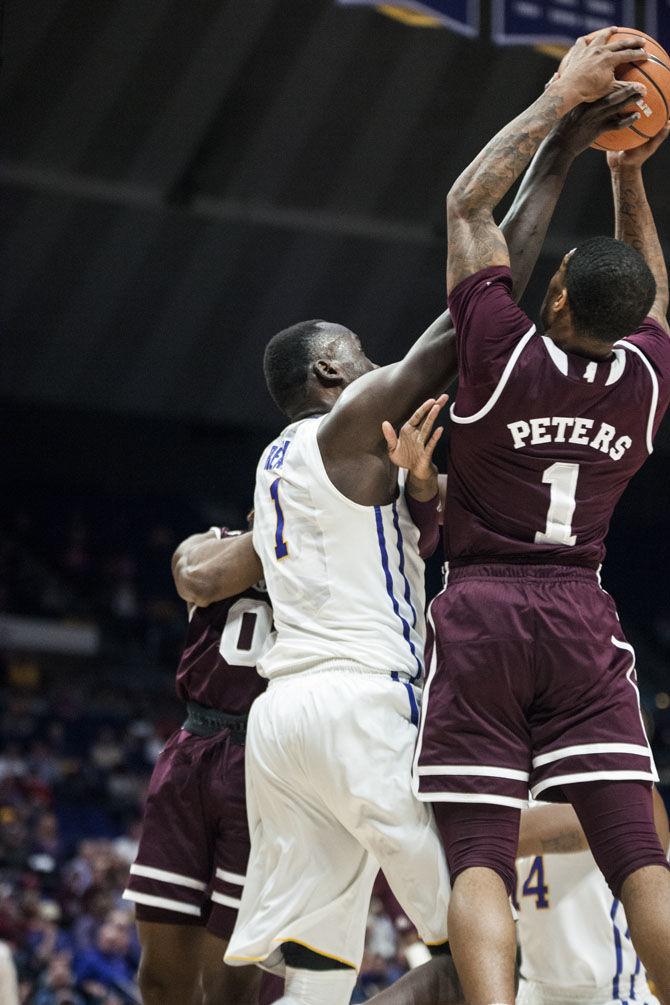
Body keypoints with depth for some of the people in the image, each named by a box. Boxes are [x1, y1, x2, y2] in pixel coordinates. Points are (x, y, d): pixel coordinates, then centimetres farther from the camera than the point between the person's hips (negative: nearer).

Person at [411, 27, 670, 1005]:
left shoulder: (507, 351, -8)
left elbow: (468, 204, 3)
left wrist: (560, 99, 8)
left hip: (482, 613, -3)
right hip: (584, 621, 3)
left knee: (479, 858, -10)